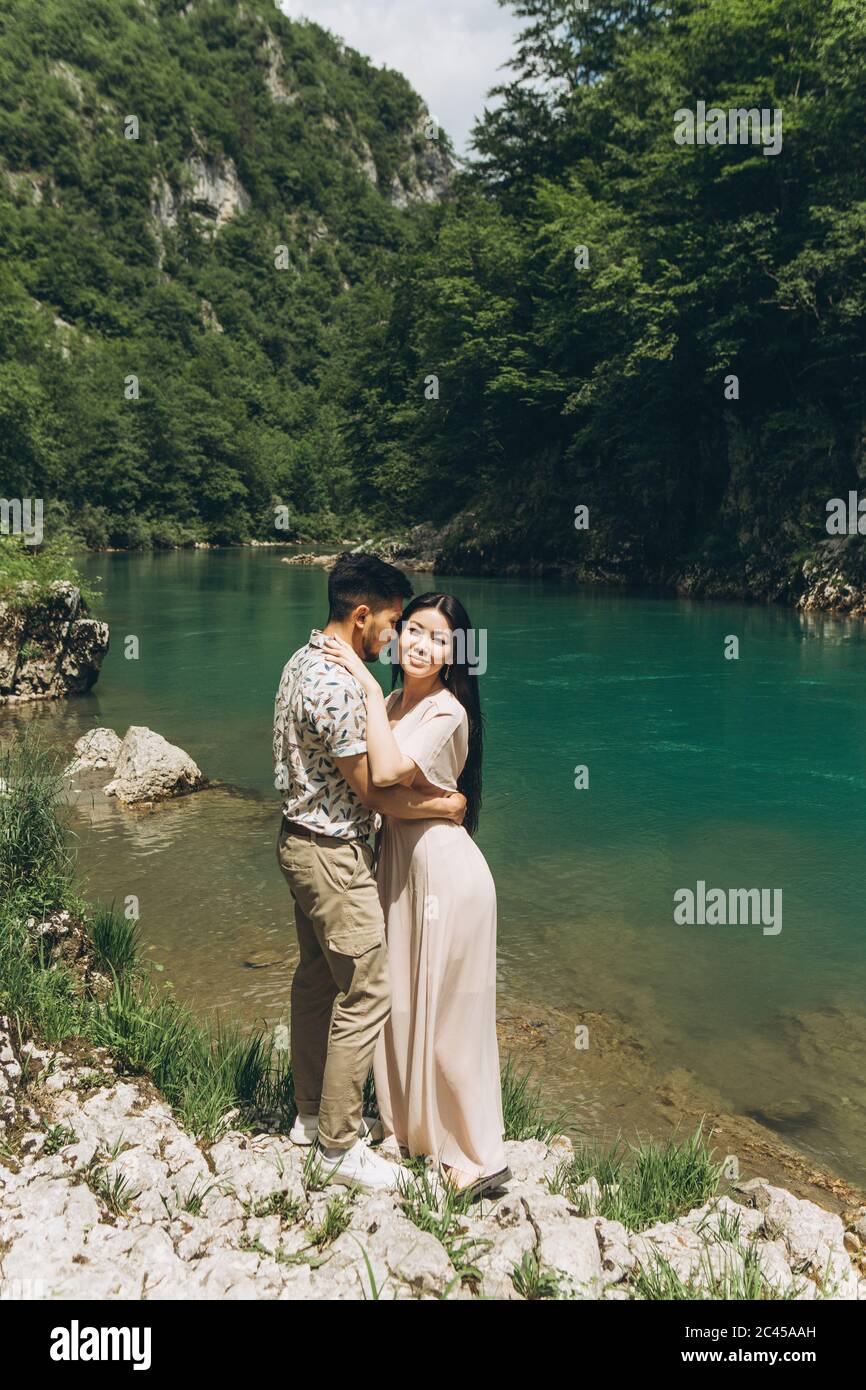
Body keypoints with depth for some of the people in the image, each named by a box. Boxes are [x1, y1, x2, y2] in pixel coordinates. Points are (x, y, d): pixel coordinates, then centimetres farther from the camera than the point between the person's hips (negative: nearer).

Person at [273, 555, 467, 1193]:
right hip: (334, 855, -11)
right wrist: (445, 805, -8)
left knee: (317, 980, 19)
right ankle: (342, 1145, 13)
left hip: (305, 841, 11)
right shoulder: (337, 686, -26)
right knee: (366, 992, 0)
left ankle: (313, 1113, 35)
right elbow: (373, 793, -20)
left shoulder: (304, 661, 7)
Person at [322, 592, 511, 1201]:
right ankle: (414, 1123, 39)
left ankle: (480, 1154, 20)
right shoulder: (393, 703, 7)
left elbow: (387, 772, -31)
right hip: (400, 859, 8)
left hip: (443, 866, -8)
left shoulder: (447, 712, -18)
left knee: (448, 1008, 3)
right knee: (406, 1001, 19)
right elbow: (374, 777, 13)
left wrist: (368, 685, -26)